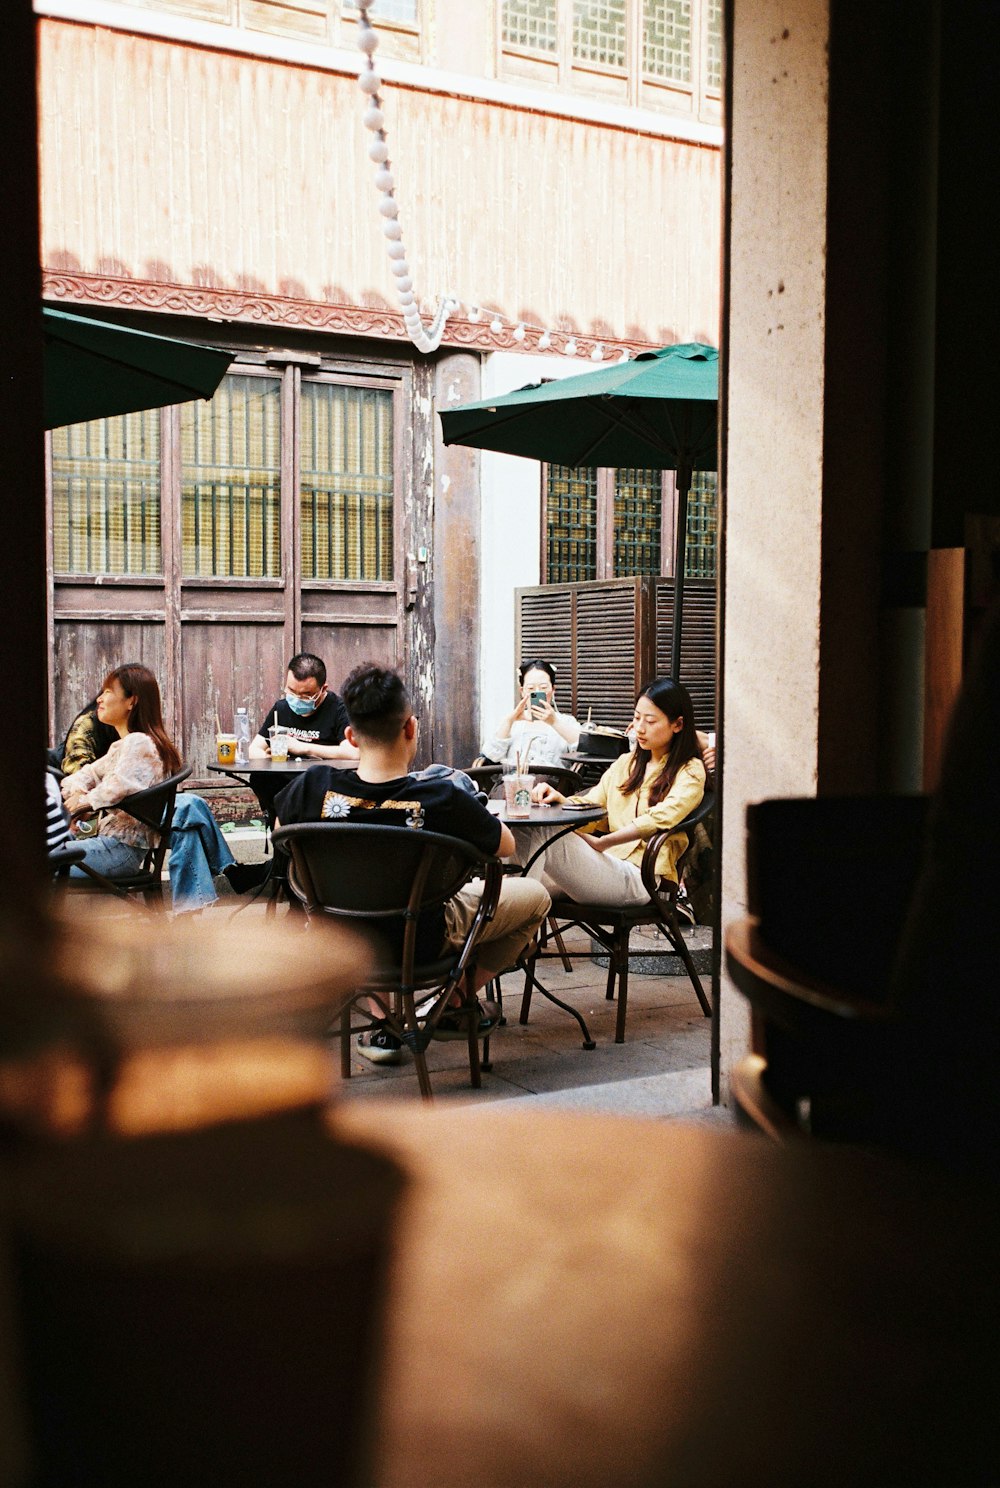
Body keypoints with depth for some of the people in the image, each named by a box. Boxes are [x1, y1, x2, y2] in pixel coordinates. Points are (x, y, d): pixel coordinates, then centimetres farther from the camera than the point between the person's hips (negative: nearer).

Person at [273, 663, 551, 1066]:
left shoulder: (315, 787, -21)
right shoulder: (442, 799, -29)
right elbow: (506, 845, -8)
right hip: (421, 945, -3)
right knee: (534, 896, 18)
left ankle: (383, 1024, 32)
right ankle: (453, 1007, 25)